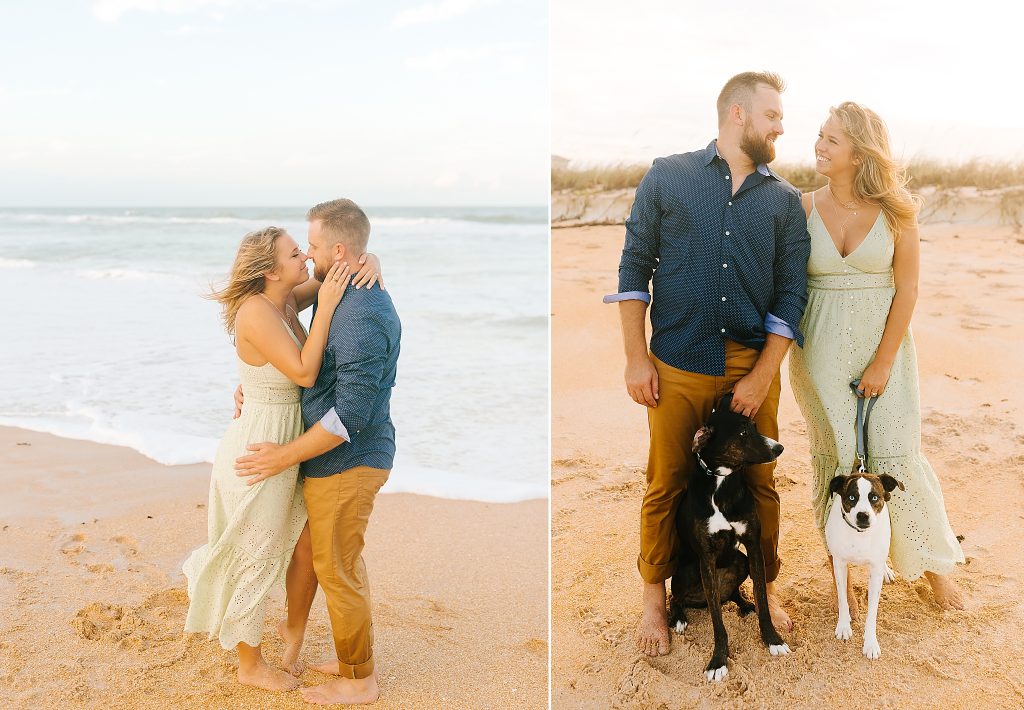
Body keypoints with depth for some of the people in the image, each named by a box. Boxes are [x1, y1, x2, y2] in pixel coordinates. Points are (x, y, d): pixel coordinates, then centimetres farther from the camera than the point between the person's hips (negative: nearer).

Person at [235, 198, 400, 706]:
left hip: (345, 463, -10)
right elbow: (321, 367, 22)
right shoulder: (350, 298, 7)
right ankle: (354, 657, 36)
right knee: (345, 564, 21)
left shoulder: (361, 316, -26)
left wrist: (285, 457, -21)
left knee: (337, 570, 4)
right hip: (350, 458, 10)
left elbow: (352, 413, -27)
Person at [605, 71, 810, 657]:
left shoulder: (784, 199, 8)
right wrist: (637, 357, -3)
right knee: (666, 486, 6)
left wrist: (761, 376, -3)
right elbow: (635, 267, 2)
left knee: (759, 484, 9)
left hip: (753, 365, 2)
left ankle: (766, 586, 29)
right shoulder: (668, 177, 3)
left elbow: (791, 291, 5)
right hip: (676, 366, -1)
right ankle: (655, 596, 23)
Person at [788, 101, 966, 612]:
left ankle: (931, 562, 24)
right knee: (833, 456, 7)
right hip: (821, 350, 1)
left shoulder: (895, 210, -7)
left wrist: (883, 362, -9)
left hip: (884, 343, -1)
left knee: (895, 455, 1)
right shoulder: (804, 207, -3)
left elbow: (906, 289, -6)